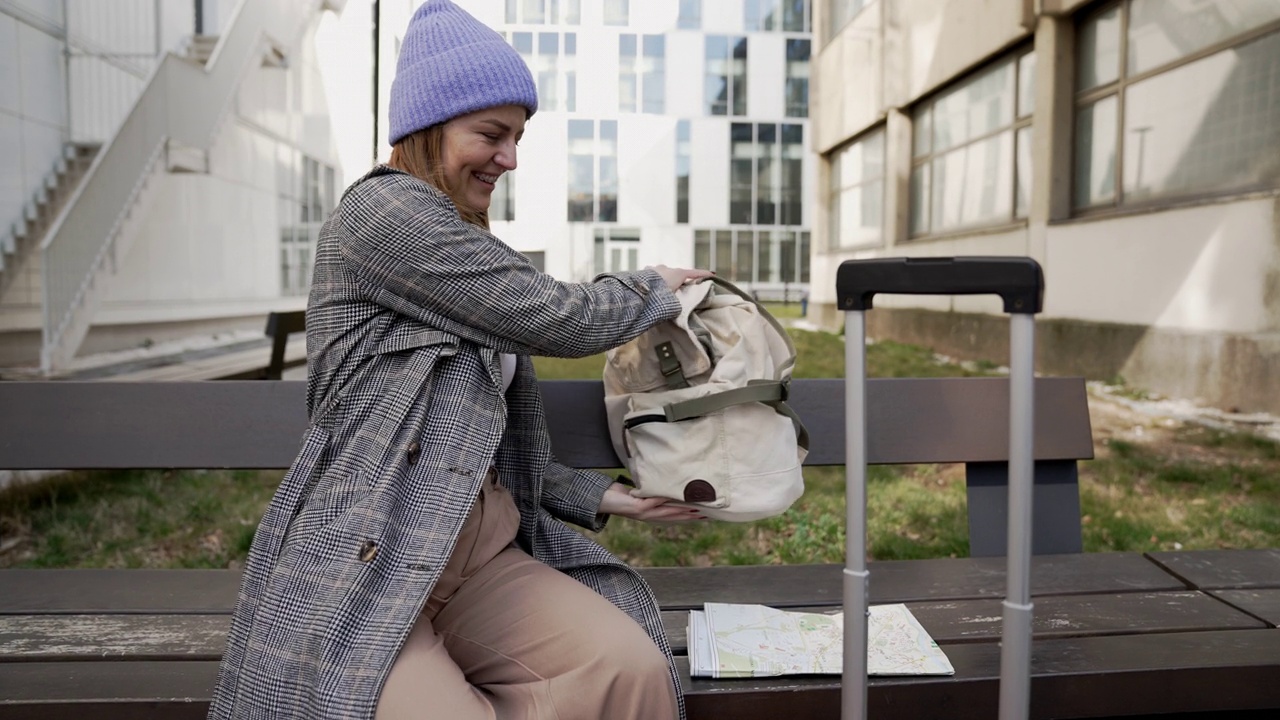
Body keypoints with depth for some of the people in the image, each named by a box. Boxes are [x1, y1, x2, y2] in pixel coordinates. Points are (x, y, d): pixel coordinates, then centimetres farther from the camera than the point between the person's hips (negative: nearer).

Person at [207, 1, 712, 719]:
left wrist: (600, 496, 8)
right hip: (363, 568, -6)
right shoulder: (380, 211, -7)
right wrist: (658, 286, 7)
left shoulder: (468, 250, 20)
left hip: (482, 551, 7)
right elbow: (557, 320, -12)